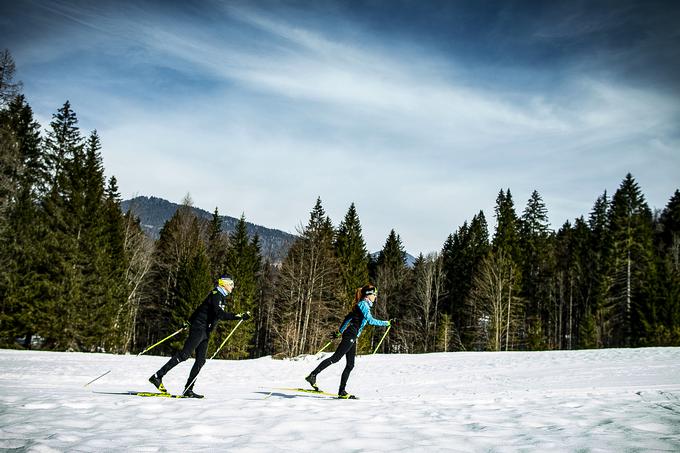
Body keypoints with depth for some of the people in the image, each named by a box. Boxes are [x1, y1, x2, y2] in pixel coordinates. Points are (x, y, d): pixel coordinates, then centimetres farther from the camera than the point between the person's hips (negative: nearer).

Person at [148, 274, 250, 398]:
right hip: (199, 328, -10)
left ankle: (188, 390, 3)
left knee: (200, 361, 3)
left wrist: (189, 321, 31)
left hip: (205, 332, 10)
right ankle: (158, 376, -9)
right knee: (184, 355, -12)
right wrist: (238, 316, -30)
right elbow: (220, 313, -28)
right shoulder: (216, 295, -12)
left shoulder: (221, 297, 18)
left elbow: (199, 309, 25)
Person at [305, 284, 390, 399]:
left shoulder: (364, 305, 21)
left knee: (350, 365, 7)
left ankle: (342, 391, 8)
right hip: (350, 336, -10)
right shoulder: (363, 304, -8)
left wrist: (339, 332, 28)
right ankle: (312, 375, -11)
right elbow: (370, 320, -21)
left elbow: (347, 318, 25)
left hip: (352, 337, 10)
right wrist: (385, 323, -13)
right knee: (335, 358, -12)